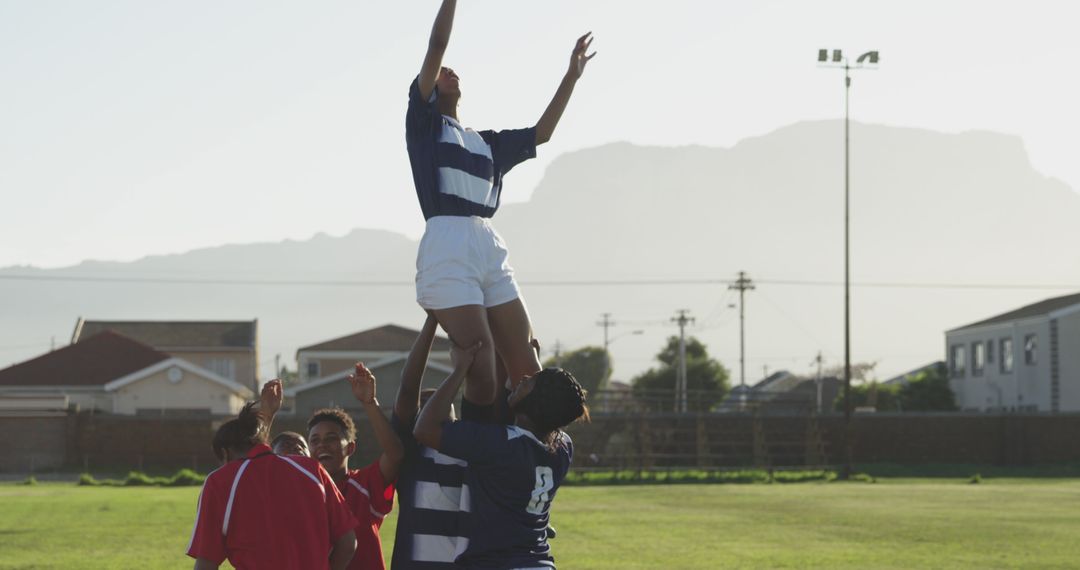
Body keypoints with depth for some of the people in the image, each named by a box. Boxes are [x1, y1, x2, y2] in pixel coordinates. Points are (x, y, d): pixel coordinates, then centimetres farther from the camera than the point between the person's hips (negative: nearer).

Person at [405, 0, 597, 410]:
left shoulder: (487, 143, 27)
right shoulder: (424, 122, 10)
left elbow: (542, 132, 33)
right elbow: (437, 47, 1)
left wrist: (572, 76, 33)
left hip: (490, 250, 7)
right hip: (447, 249, -7)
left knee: (526, 368, -2)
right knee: (480, 369, -15)